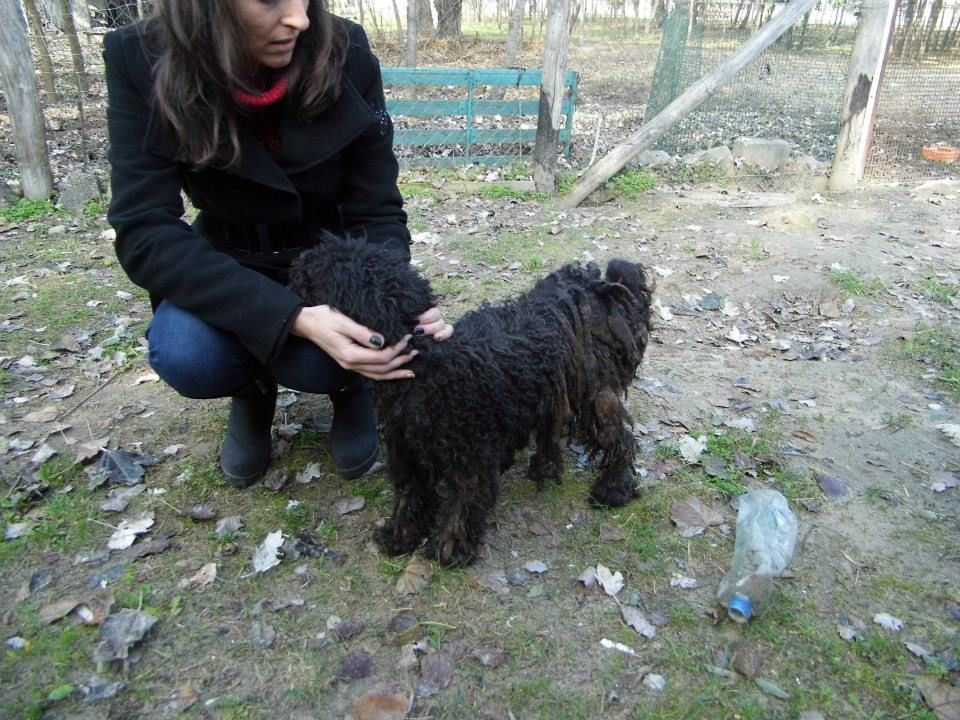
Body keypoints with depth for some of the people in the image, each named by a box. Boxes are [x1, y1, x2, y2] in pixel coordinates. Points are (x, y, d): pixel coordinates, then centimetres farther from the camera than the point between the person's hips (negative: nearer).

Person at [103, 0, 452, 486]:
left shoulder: (346, 57, -21)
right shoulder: (141, 63, -22)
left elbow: (377, 213, -15)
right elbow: (144, 234, -28)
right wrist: (294, 317, -41)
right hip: (230, 270, 1)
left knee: (319, 362, -31)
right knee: (185, 356, -29)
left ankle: (350, 386, 8)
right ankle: (253, 391, 8)